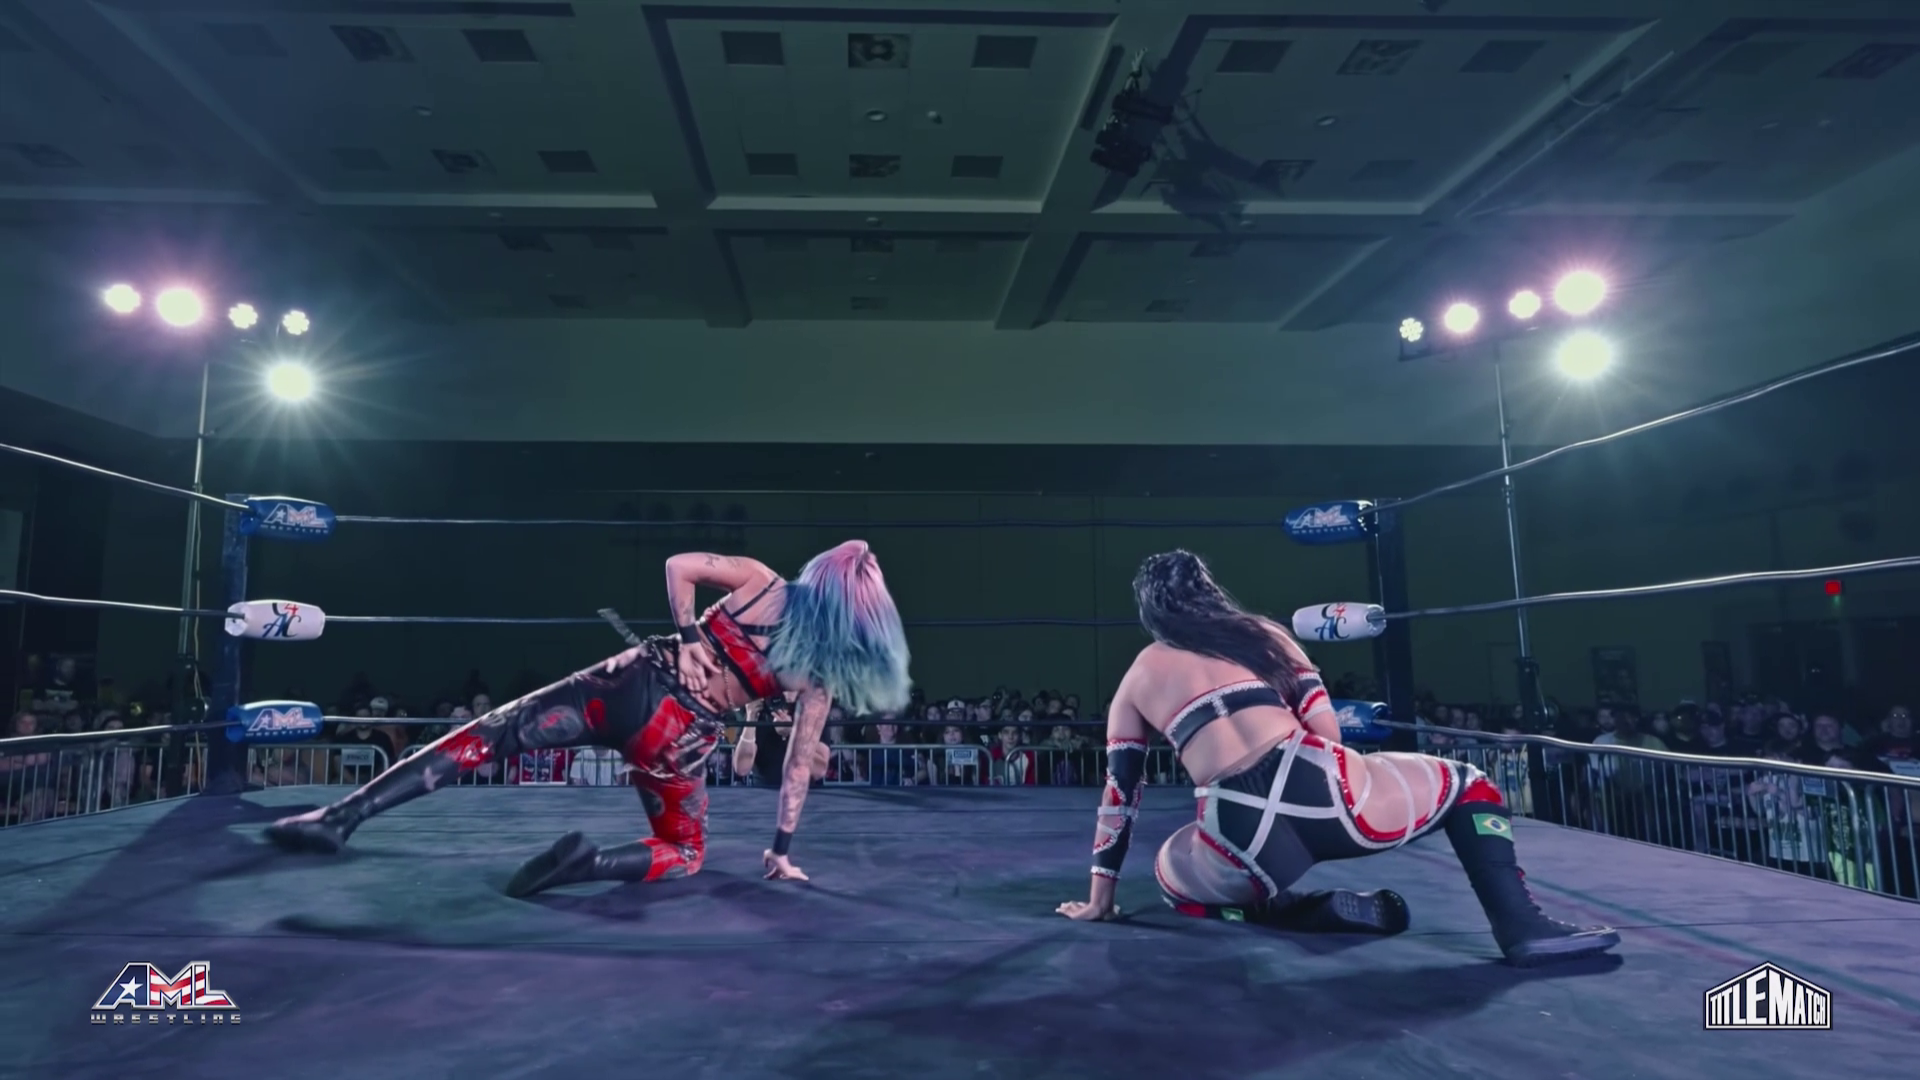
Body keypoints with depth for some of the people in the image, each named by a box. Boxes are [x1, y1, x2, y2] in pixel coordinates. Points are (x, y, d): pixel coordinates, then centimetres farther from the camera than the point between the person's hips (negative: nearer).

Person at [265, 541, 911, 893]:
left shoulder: (759, 580, 4)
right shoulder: (822, 672, 1)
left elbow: (679, 565, 0)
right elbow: (799, 764, 6)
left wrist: (690, 637, 9)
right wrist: (781, 851, 16)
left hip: (635, 679, 2)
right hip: (681, 736, -2)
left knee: (488, 736, 11)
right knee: (687, 854, 19)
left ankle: (341, 817, 6)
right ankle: (590, 862, -11)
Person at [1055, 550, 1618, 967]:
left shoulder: (1136, 679, 20)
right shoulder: (1263, 633, 21)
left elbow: (1118, 793, 22)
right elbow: (1326, 729, 15)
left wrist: (1100, 897, 30)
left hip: (1241, 839, -1)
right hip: (1316, 792, 1)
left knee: (1172, 872, 32)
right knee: (1467, 783, 27)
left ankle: (1319, 909, 9)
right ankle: (1521, 925, 4)